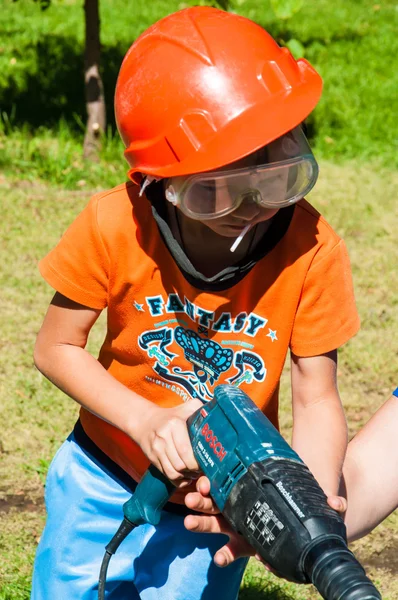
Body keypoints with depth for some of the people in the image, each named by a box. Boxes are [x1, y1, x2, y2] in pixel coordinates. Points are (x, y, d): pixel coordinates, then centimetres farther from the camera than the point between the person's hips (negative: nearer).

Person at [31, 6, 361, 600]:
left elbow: (316, 400, -17)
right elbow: (56, 348, -11)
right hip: (103, 475, 1)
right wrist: (146, 421, -25)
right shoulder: (116, 227, -23)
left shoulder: (311, 250, -24)